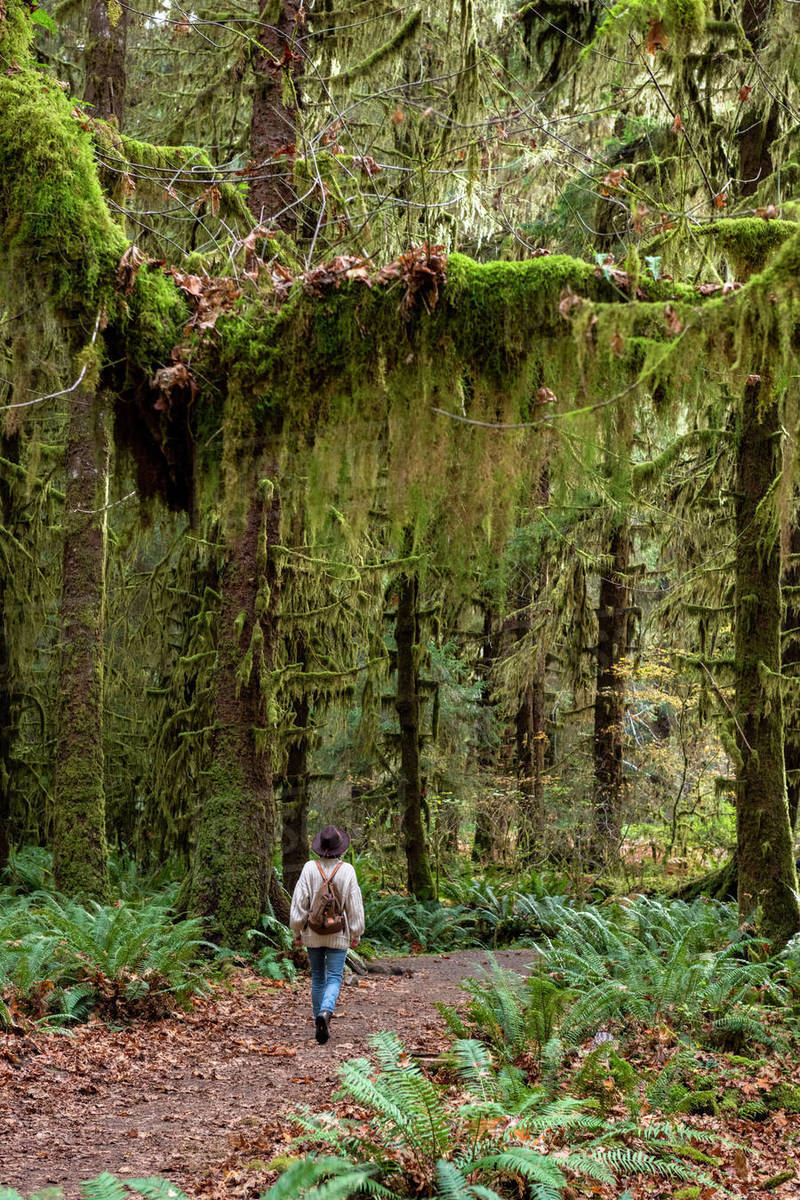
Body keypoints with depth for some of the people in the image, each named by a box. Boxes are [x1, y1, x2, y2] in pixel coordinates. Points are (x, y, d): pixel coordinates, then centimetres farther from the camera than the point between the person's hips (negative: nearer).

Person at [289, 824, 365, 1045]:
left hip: (313, 934, 2)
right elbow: (355, 905, -5)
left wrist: (297, 930, 5)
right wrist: (356, 934, 6)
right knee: (334, 979, 0)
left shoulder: (309, 868, -8)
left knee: (317, 978, 16)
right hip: (338, 935, -2)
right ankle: (325, 1012, -26)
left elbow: (299, 901, -6)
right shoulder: (347, 871, -9)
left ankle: (321, 1024, 23)